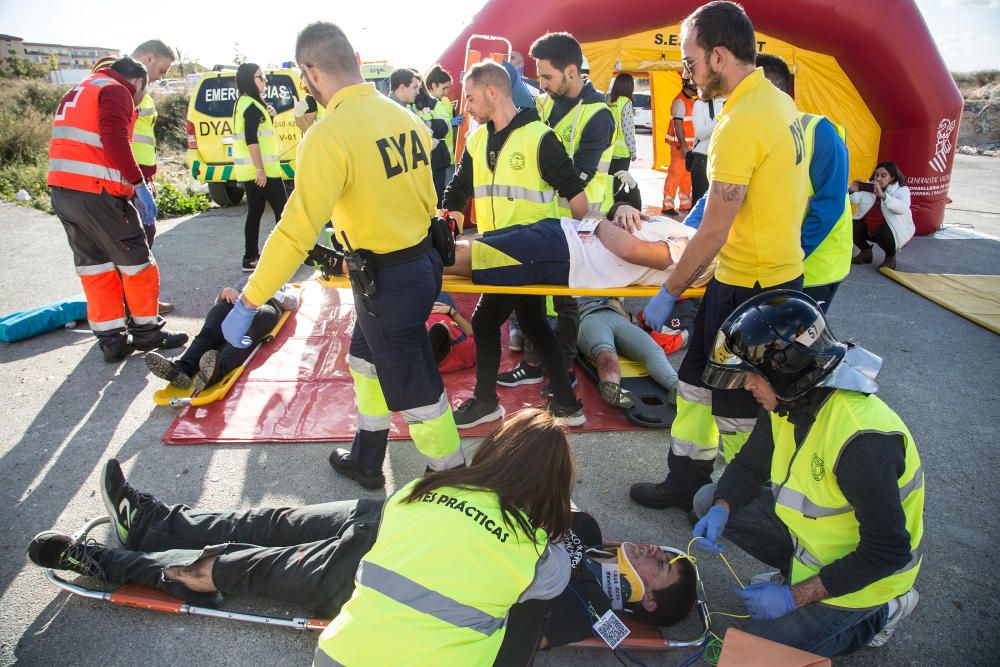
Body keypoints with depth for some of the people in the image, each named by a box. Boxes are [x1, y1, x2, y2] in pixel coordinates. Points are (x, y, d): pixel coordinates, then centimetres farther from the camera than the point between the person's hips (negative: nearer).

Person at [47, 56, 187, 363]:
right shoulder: (116, 91, -3)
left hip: (61, 189, 9)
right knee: (136, 261, 4)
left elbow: (71, 141, 22)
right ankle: (147, 331, 13)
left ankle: (111, 338, 17)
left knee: (94, 265, 13)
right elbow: (115, 139, -19)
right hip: (97, 192, -9)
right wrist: (138, 183, -18)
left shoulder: (78, 91, 25)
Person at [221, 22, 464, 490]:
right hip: (422, 262, 8)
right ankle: (365, 461, 42)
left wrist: (247, 303, -17)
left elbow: (296, 232, -24)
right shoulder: (405, 117, 1)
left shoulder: (328, 136, -21)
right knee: (367, 361, 26)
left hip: (385, 282, -8)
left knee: (415, 392, 7)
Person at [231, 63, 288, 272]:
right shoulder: (252, 105, -14)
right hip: (261, 170, -10)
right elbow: (251, 139, -22)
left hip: (251, 170, 10)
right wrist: (260, 169, -24)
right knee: (282, 210, -2)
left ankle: (251, 258, 11)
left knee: (255, 212, 10)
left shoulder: (245, 103, 18)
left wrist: (268, 116, 11)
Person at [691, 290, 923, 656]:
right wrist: (720, 510, -17)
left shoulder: (863, 441, -35)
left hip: (863, 569, -7)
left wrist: (796, 596, -24)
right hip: (807, 527, 8)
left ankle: (880, 612, 7)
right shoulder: (789, 400, -10)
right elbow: (749, 465, 3)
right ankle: (799, 573, 11)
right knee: (709, 501, 0)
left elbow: (887, 552, -29)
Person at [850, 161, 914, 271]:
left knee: (884, 234, -36)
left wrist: (883, 196, -44)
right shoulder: (869, 186, 3)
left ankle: (891, 257, 0)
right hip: (868, 226, 5)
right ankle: (866, 252, 10)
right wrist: (852, 191, -29)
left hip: (893, 228, -5)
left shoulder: (901, 190, -11)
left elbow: (902, 208, -32)